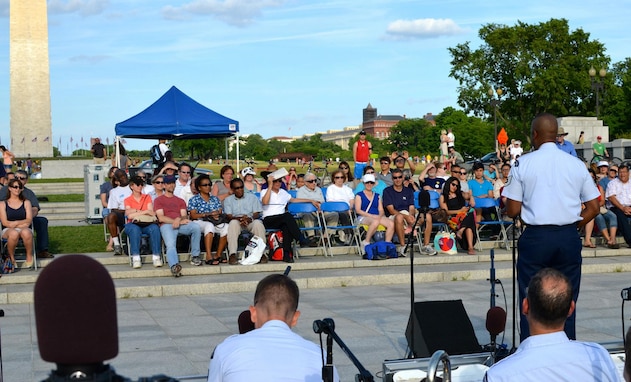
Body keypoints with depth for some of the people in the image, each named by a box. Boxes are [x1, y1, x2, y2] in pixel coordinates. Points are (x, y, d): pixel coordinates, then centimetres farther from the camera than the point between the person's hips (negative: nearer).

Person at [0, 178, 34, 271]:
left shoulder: (26, 202, 16)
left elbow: (29, 220, 3)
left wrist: (15, 223, -10)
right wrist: (22, 224, -8)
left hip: (25, 230, 1)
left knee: (26, 232, -39)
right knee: (14, 233, -40)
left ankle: (29, 256, -15)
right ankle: (11, 258, -17)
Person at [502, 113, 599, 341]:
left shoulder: (523, 164, -3)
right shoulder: (577, 164, 5)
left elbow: (512, 211, -4)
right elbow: (593, 208, 6)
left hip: (535, 237, -2)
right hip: (569, 238, 3)